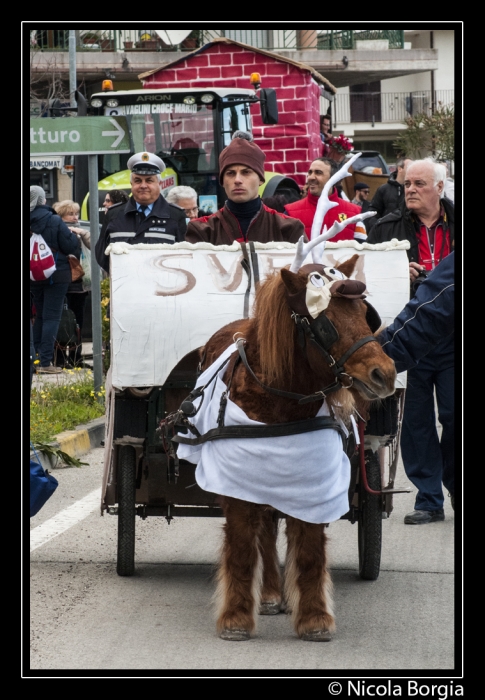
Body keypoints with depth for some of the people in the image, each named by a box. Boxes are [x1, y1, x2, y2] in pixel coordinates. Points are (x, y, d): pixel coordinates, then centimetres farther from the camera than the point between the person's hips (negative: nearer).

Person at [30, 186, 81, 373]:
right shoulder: (54, 221, -15)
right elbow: (71, 246, -11)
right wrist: (74, 237, 9)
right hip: (56, 276, -4)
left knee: (40, 316, 18)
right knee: (51, 317, -2)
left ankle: (36, 358, 17)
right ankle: (45, 362, -7)